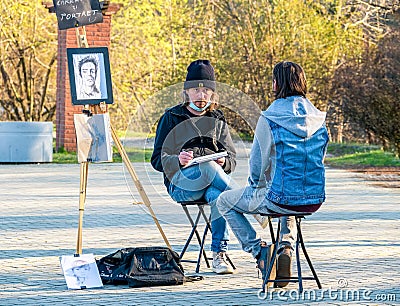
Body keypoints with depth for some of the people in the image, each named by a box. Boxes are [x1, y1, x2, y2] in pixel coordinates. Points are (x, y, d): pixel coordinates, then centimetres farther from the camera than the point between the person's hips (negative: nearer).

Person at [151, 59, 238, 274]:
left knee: (219, 196, -38)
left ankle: (219, 254, -40)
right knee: (208, 167, -39)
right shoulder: (171, 118, 11)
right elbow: (158, 160, 6)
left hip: (212, 182, 2)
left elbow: (231, 158, 17)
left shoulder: (217, 121, 20)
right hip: (180, 182, -2)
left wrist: (224, 163, -9)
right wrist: (178, 160, -17)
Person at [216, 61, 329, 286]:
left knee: (225, 202, 19)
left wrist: (255, 185, 16)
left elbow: (258, 163, -5)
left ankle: (258, 250, 8)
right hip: (314, 200, 5)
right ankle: (286, 248, 19)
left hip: (279, 198, -5)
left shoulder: (269, 119, -12)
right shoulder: (317, 119, 4)